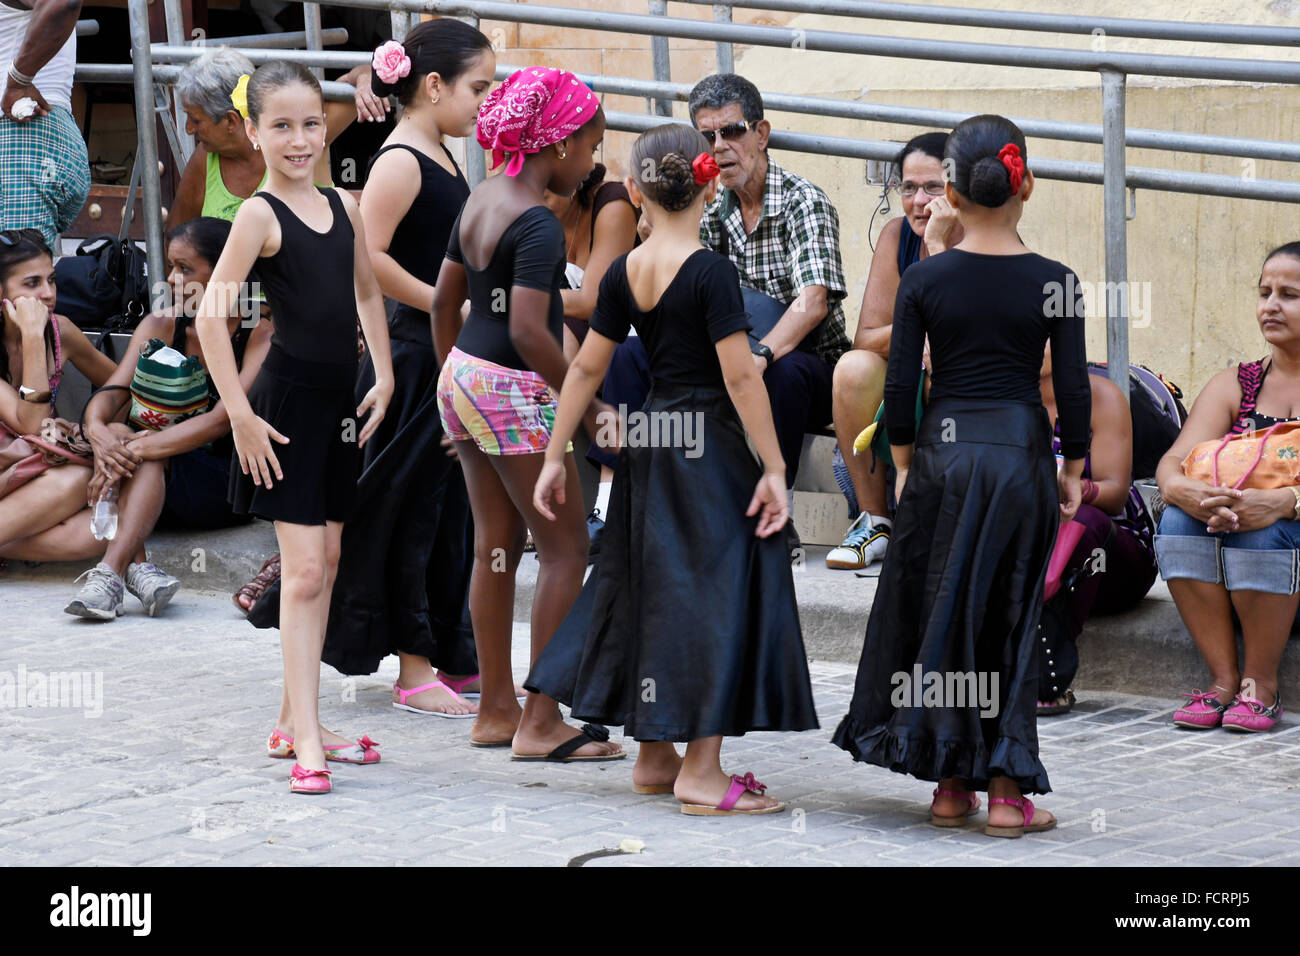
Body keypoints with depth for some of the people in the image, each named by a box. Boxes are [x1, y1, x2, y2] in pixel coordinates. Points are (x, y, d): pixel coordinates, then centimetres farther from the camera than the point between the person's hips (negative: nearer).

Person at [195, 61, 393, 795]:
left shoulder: (345, 207, 7)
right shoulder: (261, 215, -11)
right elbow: (211, 316, -15)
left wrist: (383, 378, 12)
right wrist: (241, 416, -17)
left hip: (340, 402, 7)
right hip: (288, 399, -7)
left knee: (326, 562, 12)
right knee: (304, 569, -10)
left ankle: (296, 721, 22)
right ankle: (305, 742, -10)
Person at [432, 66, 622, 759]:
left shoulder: (480, 200, 8)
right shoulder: (537, 223, -19)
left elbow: (445, 299, 15)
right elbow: (528, 331, -26)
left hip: (464, 380, 9)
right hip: (514, 391, -9)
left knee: (496, 547, 15)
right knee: (566, 550, -1)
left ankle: (496, 709, 21)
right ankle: (541, 723, -2)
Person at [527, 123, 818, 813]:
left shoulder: (624, 273, 3)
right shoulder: (708, 271, -14)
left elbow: (585, 369, 7)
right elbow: (740, 376, -18)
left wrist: (554, 456, 14)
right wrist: (773, 468, -14)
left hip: (649, 440, 7)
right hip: (707, 442, -7)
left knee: (655, 588, 16)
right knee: (715, 588, -2)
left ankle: (655, 756, 24)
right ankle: (701, 772, -3)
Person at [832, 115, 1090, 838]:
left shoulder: (924, 281, -3)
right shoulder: (1053, 283, -5)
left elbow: (901, 385, -2)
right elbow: (1074, 388, -3)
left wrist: (904, 461, 11)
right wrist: (1073, 471, 8)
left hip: (944, 450, 1)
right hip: (1023, 453, 0)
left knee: (940, 616, 12)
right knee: (1011, 622, 7)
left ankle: (951, 785, 16)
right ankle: (1006, 792, 5)